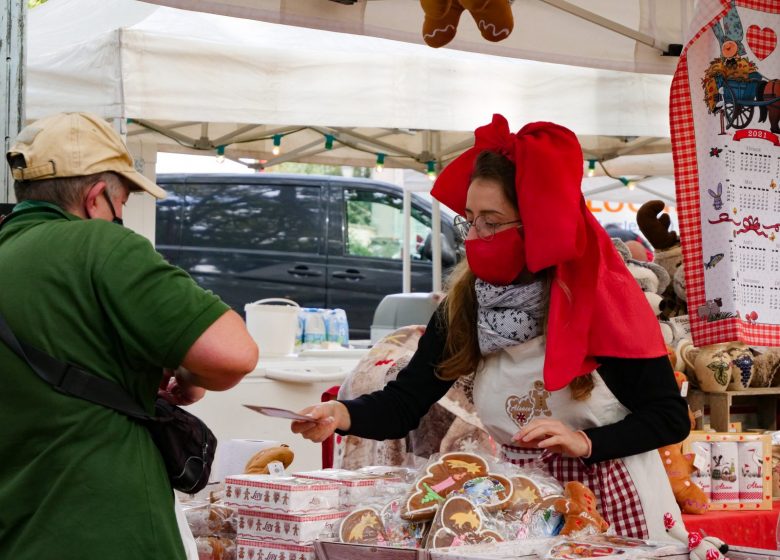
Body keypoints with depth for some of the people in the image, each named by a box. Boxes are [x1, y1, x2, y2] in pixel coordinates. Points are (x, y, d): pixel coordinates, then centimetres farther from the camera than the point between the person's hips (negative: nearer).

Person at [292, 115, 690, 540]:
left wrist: (585, 441, -24)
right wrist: (343, 415, -28)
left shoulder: (603, 299, -15)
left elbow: (671, 417, -11)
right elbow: (404, 401, -8)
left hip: (612, 501, -3)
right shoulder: (464, 305, -4)